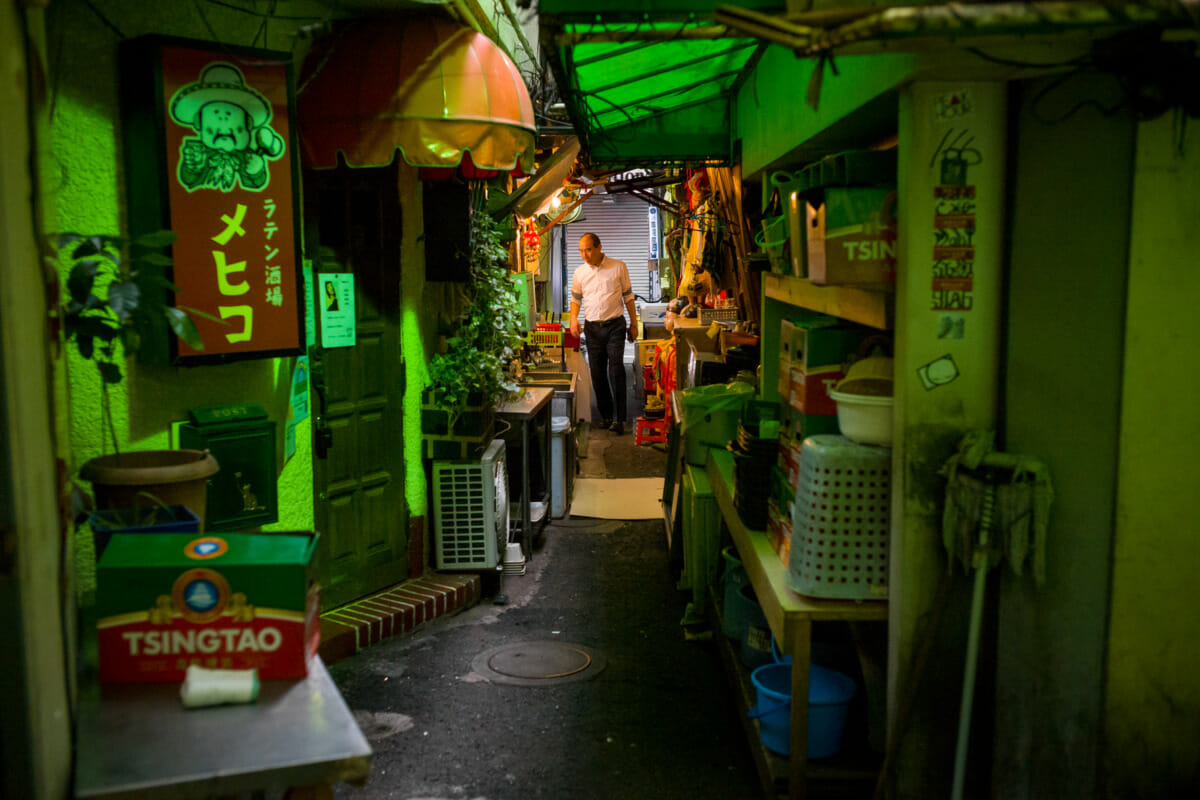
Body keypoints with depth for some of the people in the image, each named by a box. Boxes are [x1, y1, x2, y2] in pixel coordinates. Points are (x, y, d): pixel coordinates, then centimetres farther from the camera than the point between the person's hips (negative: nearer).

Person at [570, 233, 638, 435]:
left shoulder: (618, 267, -1)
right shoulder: (579, 273, 6)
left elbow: (628, 296, 5)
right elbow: (575, 298, 14)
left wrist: (634, 324, 5)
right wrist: (573, 318, -5)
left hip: (615, 325, -3)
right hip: (592, 328, 3)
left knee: (616, 370, -13)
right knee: (597, 374, 5)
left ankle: (619, 419, -13)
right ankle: (605, 415, 18)